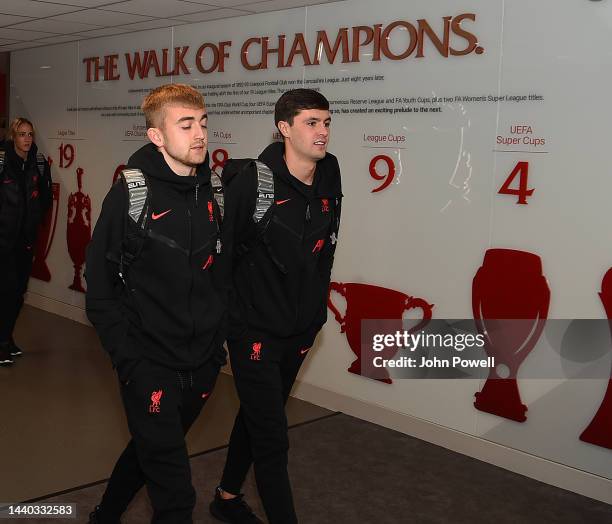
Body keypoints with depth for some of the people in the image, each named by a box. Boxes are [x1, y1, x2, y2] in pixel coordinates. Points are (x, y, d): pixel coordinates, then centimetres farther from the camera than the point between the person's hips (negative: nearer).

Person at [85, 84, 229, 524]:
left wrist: (218, 343, 8)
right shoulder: (131, 195, -12)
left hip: (201, 367, 6)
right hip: (149, 366, -6)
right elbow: (101, 287, -10)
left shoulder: (209, 198, 5)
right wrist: (129, 358, -13)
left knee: (152, 450, 24)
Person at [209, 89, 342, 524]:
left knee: (257, 419, 23)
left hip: (299, 332, 7)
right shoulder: (252, 182, -20)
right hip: (255, 330, -7)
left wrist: (314, 314, 13)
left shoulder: (330, 181, -1)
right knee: (273, 440, -3)